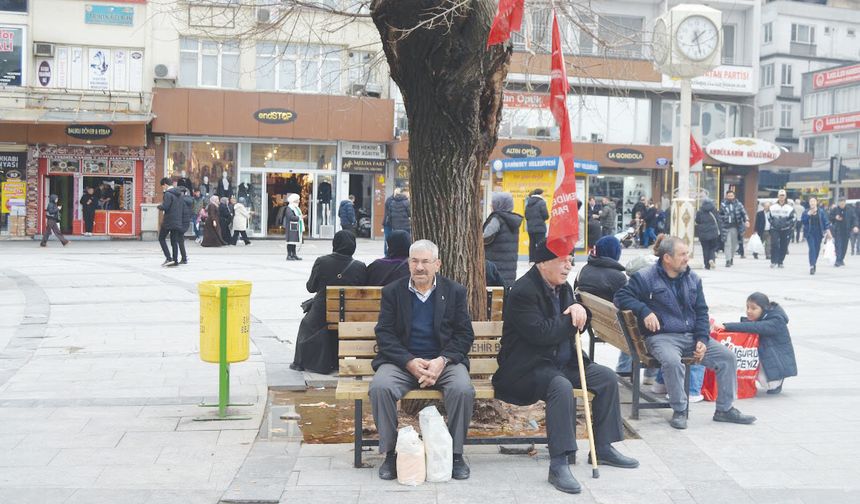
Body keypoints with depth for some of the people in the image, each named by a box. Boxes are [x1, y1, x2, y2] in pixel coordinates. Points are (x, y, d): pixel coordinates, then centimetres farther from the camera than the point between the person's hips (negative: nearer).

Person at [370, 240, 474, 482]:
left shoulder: (455, 291, 8)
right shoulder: (392, 291, 7)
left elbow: (464, 335, 3)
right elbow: (384, 334, 0)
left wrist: (442, 361, -15)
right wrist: (409, 362, -16)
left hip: (444, 360, 0)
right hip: (402, 360, 0)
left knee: (463, 390, -30)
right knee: (380, 387, -29)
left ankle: (455, 453, -10)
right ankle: (390, 453, -12)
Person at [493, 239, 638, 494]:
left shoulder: (563, 288, 11)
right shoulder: (523, 291, -17)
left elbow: (579, 326, 17)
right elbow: (540, 333, -27)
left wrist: (580, 309, -8)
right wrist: (572, 320, -13)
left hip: (563, 362, 9)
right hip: (528, 367, -9)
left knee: (607, 377, -1)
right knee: (561, 386, -36)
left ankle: (603, 448, 11)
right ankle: (558, 465, -34)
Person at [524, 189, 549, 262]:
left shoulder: (528, 203, 10)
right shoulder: (541, 202, -10)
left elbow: (526, 215, 11)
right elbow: (546, 215, -14)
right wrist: (543, 218, 6)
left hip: (530, 227, 6)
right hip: (539, 227, -6)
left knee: (532, 244, 12)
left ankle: (531, 260, 14)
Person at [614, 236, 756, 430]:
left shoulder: (693, 279, 13)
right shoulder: (645, 278, -4)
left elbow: (701, 311, 13)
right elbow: (621, 296, -6)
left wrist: (702, 339, -1)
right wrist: (644, 311, -22)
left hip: (692, 335, 6)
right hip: (662, 336, -6)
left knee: (727, 356, -7)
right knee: (672, 361, -37)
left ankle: (724, 409, 6)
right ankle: (679, 411, -18)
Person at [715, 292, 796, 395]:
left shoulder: (776, 322, -25)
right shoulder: (758, 318, 2)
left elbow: (753, 327, -39)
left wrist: (726, 326, -46)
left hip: (779, 363, -7)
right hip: (763, 359, 7)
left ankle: (777, 381, 13)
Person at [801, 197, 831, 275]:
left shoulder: (821, 212, 4)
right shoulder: (806, 212, 2)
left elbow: (826, 222, 3)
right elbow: (802, 222, -4)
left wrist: (828, 231, -7)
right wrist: (808, 215, -14)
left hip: (818, 233, 2)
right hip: (810, 233, -2)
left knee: (817, 249, 8)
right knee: (812, 249, -14)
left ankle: (813, 264, 26)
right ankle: (812, 266, -20)